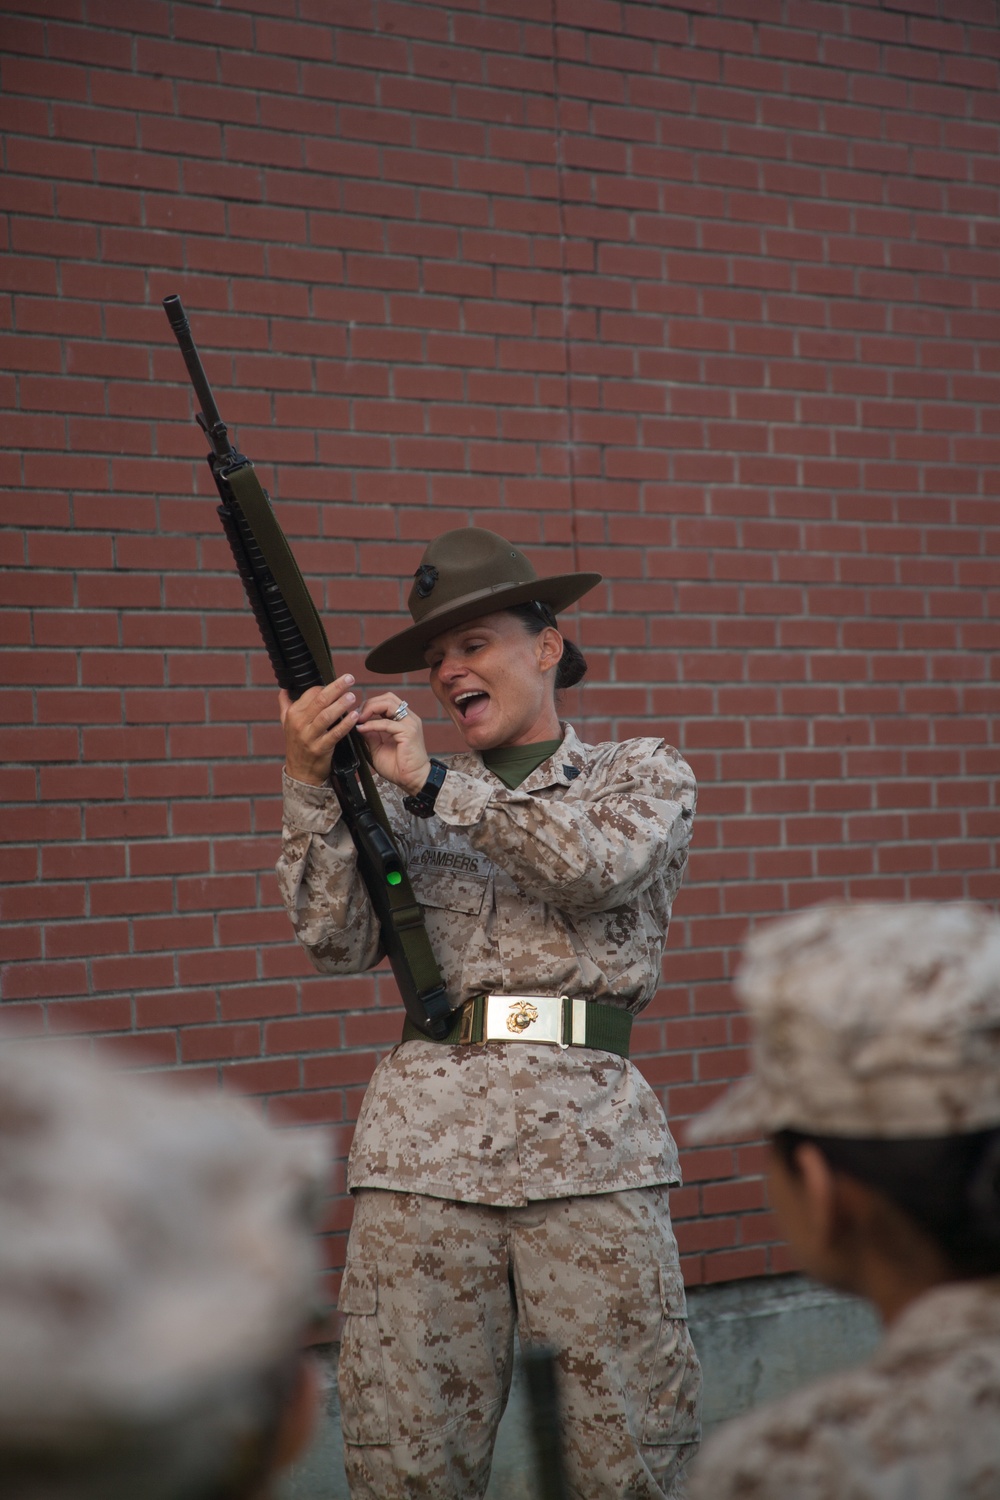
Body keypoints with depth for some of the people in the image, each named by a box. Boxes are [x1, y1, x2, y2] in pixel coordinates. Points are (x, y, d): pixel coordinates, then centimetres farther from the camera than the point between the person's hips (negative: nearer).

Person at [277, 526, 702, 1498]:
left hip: (591, 1134, -1)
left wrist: (435, 783, -11)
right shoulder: (401, 799, 18)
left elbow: (601, 863, -8)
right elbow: (338, 943, 5)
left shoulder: (644, 774, 14)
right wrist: (309, 788, -5)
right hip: (425, 1135, 2)